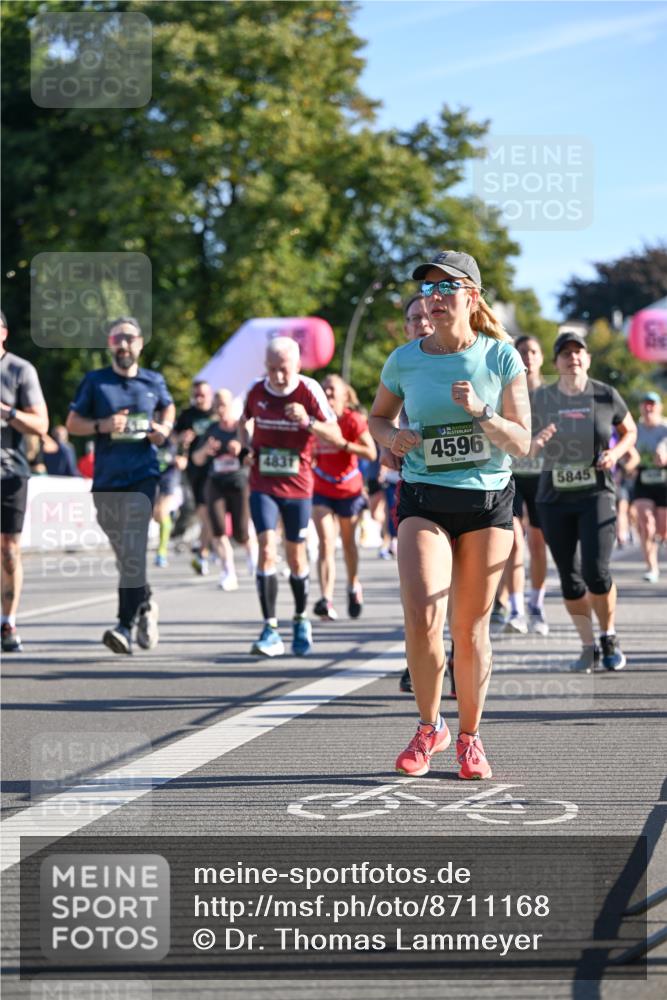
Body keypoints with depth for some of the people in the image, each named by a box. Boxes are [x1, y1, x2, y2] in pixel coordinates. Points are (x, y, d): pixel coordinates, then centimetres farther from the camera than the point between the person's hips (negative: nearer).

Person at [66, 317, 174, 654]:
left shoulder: (154, 382, 9)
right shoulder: (94, 381, 6)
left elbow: (167, 408, 28)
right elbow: (72, 422, 6)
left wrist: (164, 429, 6)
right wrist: (102, 425, -12)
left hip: (142, 476, -2)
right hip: (106, 479, 2)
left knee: (133, 552, -17)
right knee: (123, 553, 9)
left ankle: (126, 625, -20)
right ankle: (145, 603, 31)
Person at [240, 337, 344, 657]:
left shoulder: (309, 390, -10)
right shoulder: (256, 390, -1)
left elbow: (336, 438, -14)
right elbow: (243, 422, 20)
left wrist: (308, 422, -31)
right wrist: (247, 447, 1)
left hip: (298, 486, -1)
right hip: (263, 484, 1)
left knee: (296, 556, 8)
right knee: (266, 549, -14)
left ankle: (301, 620, 31)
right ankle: (270, 630, -14)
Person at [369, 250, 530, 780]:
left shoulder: (501, 357, -3)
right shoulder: (404, 361, 0)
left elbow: (522, 443, -4)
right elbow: (378, 417, 18)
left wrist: (480, 413, -21)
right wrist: (391, 436, -4)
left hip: (488, 501, 0)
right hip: (424, 502, 0)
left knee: (470, 627, 4)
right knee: (422, 618, -17)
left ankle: (469, 736, 23)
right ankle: (429, 727, 5)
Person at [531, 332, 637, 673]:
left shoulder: (606, 396, -1)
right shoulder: (541, 399, 2)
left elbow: (629, 430, 14)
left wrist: (616, 453, -5)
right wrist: (536, 442, -13)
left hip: (596, 494, -2)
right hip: (554, 498, 2)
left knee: (596, 570, -14)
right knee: (569, 578, 4)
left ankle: (610, 638, 9)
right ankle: (588, 647, 17)